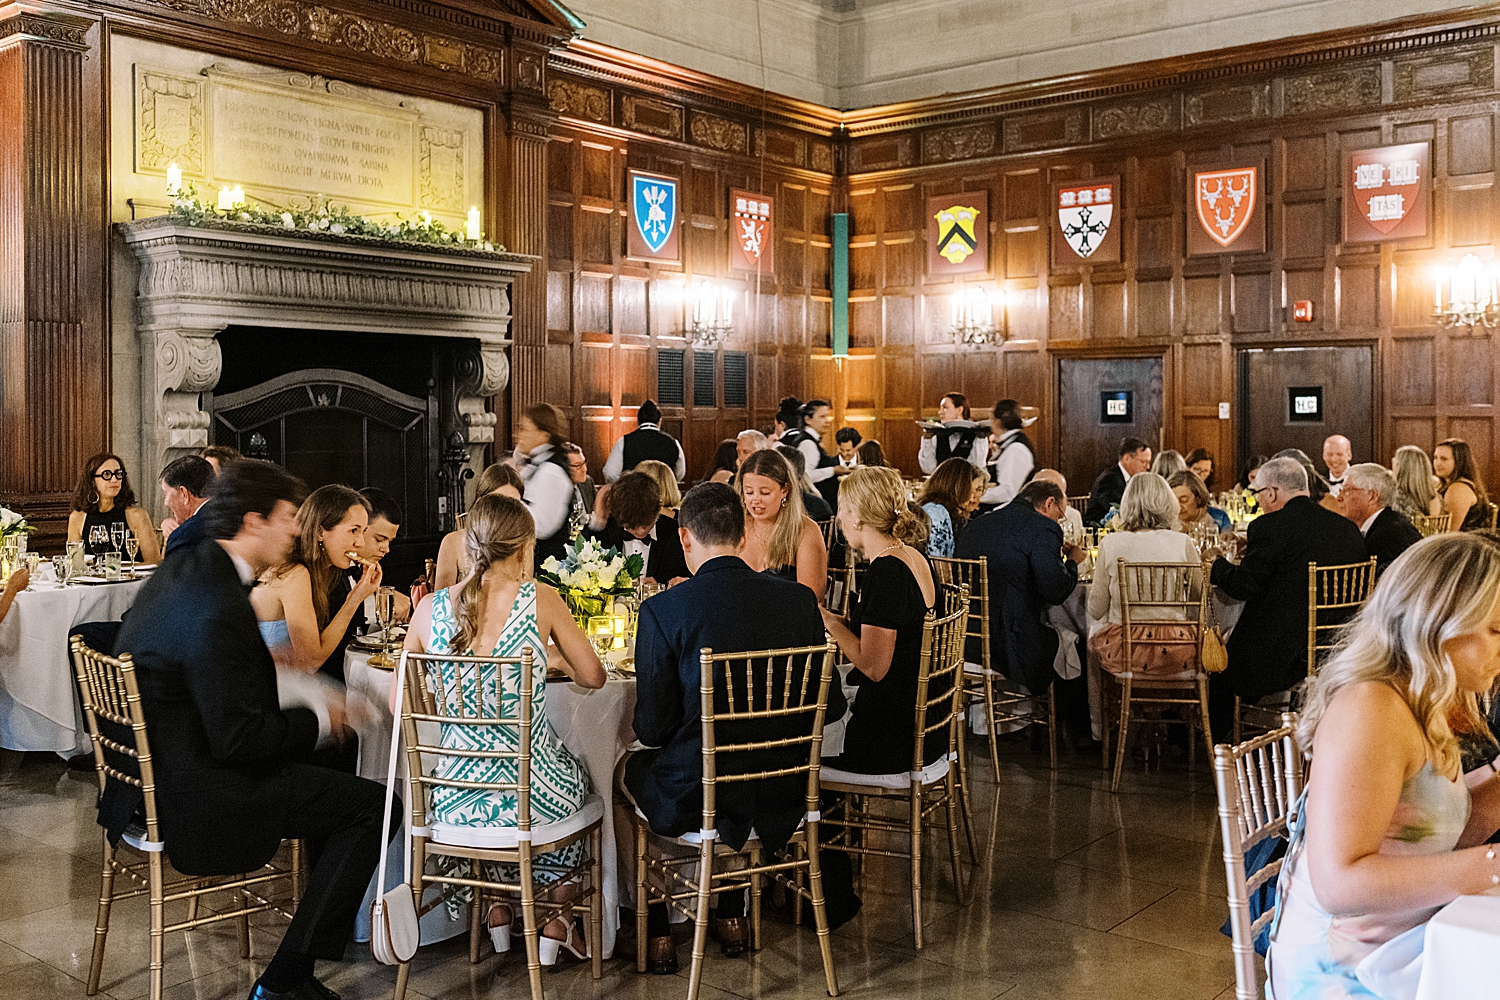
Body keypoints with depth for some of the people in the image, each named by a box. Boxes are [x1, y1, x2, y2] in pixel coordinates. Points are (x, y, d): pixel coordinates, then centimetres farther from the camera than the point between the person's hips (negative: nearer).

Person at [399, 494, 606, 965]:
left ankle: (499, 910, 39)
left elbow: (398, 703, 7)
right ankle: (552, 921, 38)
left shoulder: (430, 608, -3)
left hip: (456, 799, 3)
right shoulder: (539, 599, -9)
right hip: (533, 797, -3)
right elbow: (593, 677, 2)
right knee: (576, 773, 34)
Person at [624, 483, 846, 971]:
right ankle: (732, 916, 44)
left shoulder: (662, 610, -17)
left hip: (695, 802, -3)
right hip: (781, 802, 4)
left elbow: (652, 730, -14)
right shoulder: (798, 599, -6)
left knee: (630, 766, 29)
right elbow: (831, 706, 1)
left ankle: (656, 934, 36)